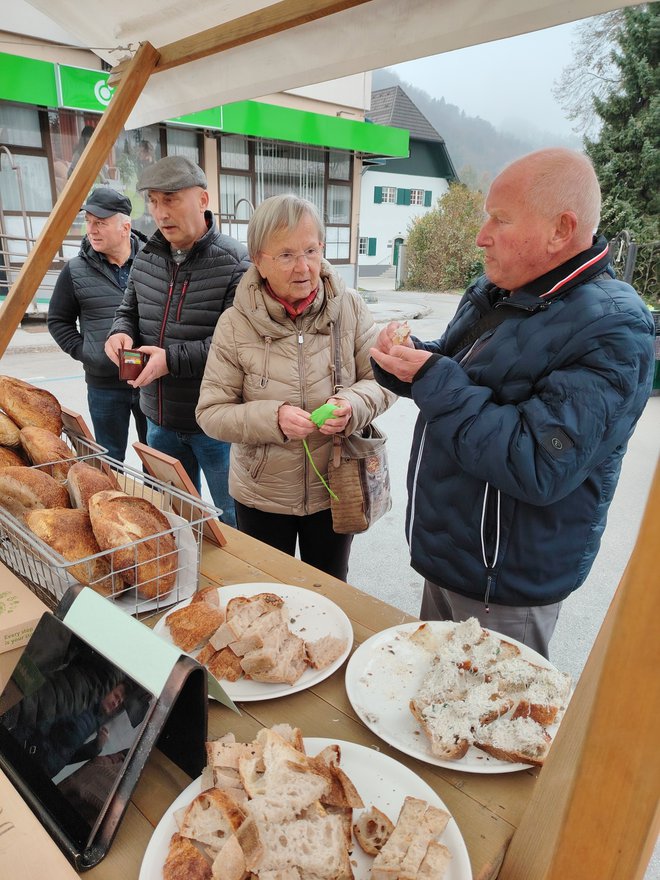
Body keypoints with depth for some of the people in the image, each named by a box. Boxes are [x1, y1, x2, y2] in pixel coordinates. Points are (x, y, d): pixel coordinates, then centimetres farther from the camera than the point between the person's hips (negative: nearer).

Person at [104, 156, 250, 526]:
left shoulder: (235, 262, -17)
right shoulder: (147, 257, 6)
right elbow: (129, 310, 18)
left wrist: (173, 359, -27)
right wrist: (121, 332, -5)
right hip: (160, 418, 7)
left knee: (234, 519, 11)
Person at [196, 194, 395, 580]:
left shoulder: (350, 307, -9)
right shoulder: (236, 323, -12)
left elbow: (382, 381, -3)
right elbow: (211, 412, -10)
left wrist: (354, 404, -24)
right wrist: (272, 418, -27)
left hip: (334, 490, 1)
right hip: (261, 495, -1)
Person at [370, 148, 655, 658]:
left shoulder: (612, 332, -23)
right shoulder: (494, 291, 3)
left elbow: (538, 468, -32)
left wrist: (432, 378, -27)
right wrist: (408, 357, -8)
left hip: (505, 589, -8)